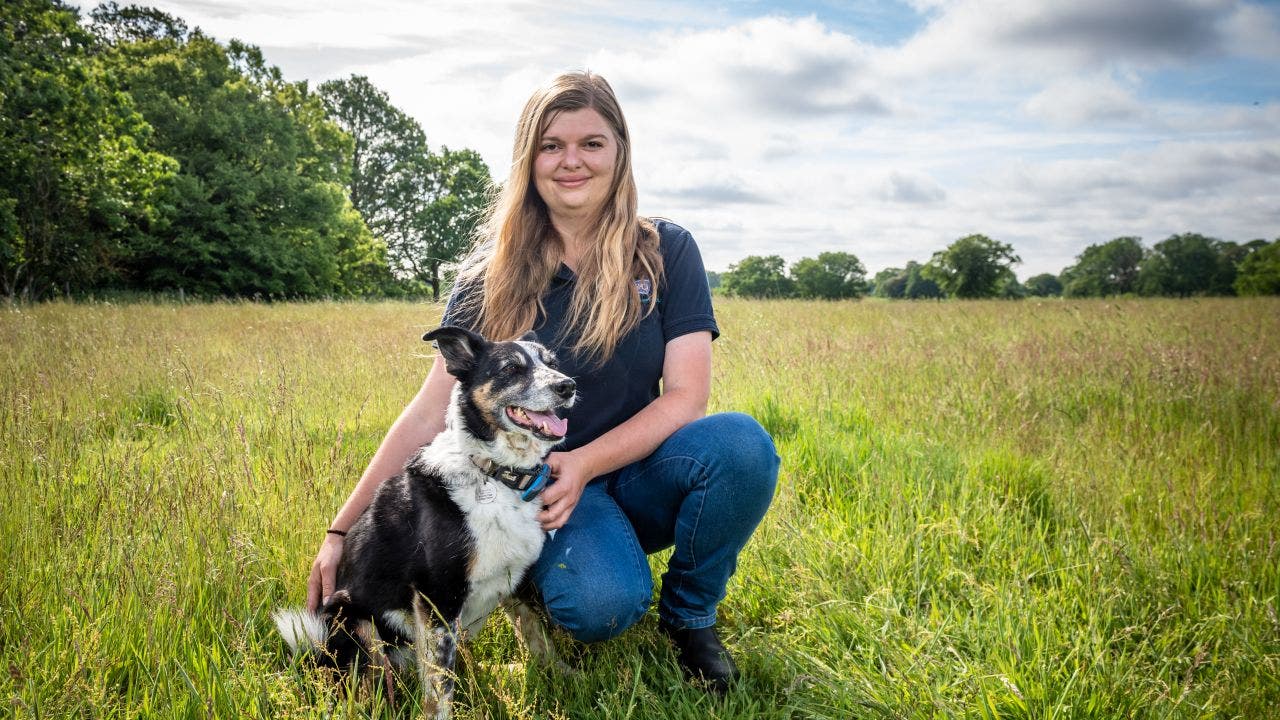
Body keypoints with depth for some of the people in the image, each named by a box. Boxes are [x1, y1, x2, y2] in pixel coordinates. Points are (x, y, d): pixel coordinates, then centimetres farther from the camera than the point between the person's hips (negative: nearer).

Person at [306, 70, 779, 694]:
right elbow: (429, 415, -4)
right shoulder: (492, 276, -3)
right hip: (542, 483, -1)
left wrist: (585, 463, -24)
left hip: (639, 470, 2)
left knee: (741, 442, -31)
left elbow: (686, 396, -10)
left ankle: (689, 614, -3)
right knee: (598, 605, -33)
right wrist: (343, 532, -8)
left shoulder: (666, 252, -4)